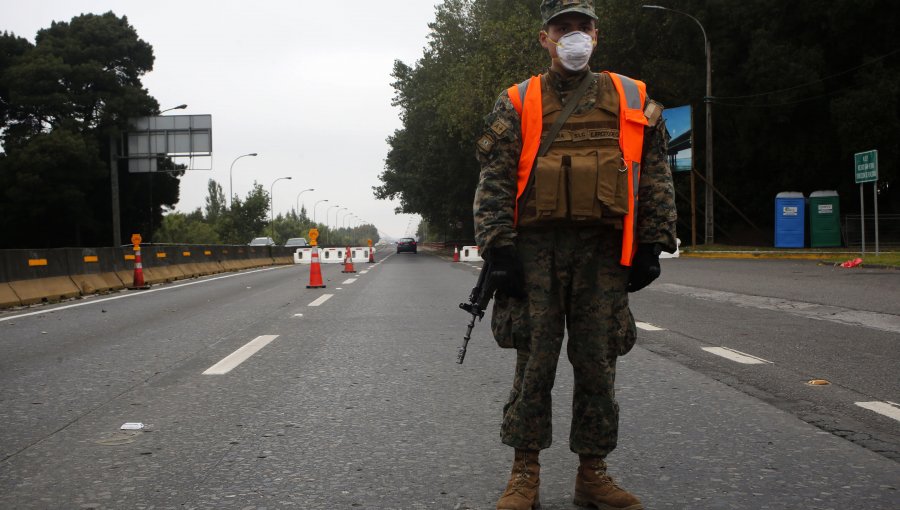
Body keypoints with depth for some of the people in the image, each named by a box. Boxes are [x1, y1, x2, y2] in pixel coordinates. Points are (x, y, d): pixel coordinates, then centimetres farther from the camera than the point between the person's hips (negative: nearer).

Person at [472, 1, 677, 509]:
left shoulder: (633, 99, 12)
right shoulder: (517, 103, 8)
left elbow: (656, 176, 10)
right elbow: (494, 181, 2)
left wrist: (652, 246, 3)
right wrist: (500, 248, -8)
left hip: (604, 252, 2)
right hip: (536, 247, -1)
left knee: (598, 364, 5)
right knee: (534, 363, 0)